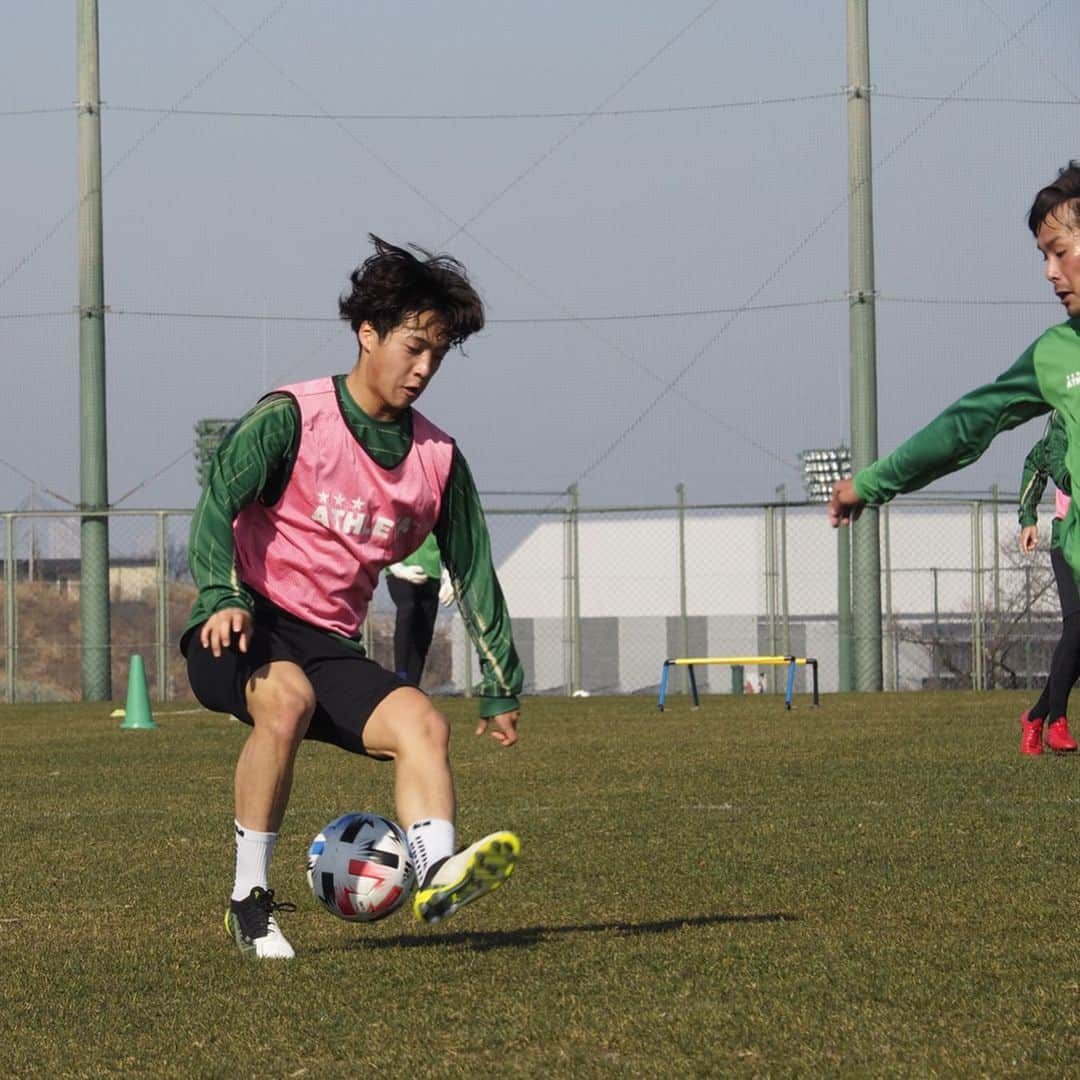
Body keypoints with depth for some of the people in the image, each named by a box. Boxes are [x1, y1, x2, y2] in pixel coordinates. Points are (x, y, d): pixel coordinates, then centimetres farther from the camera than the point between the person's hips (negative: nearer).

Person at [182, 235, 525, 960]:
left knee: (422, 723, -21)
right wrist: (223, 597, -34)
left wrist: (501, 686, 14)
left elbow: (473, 570, 16)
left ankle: (438, 874, -42)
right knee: (287, 698, -36)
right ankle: (250, 899, -26)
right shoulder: (292, 418, -6)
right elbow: (218, 503, -17)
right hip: (242, 631, -5)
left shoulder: (437, 459, 9)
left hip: (331, 650, 5)